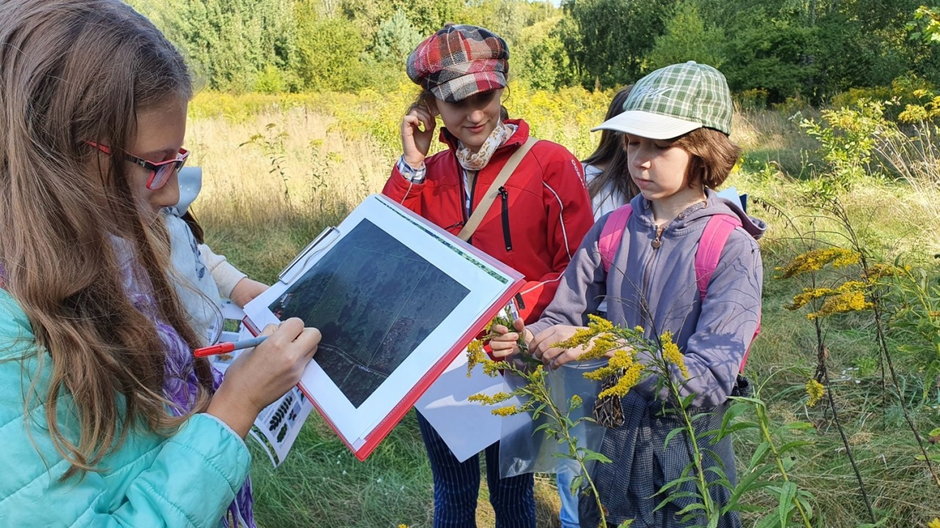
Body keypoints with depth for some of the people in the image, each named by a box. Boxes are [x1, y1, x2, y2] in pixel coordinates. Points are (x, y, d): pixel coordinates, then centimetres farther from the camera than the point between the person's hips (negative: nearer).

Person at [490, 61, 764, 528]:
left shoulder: (731, 247, -17)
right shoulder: (612, 230, -7)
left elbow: (710, 377, -24)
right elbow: (563, 316, -3)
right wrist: (527, 338, -25)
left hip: (690, 448, -3)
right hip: (614, 438, 4)